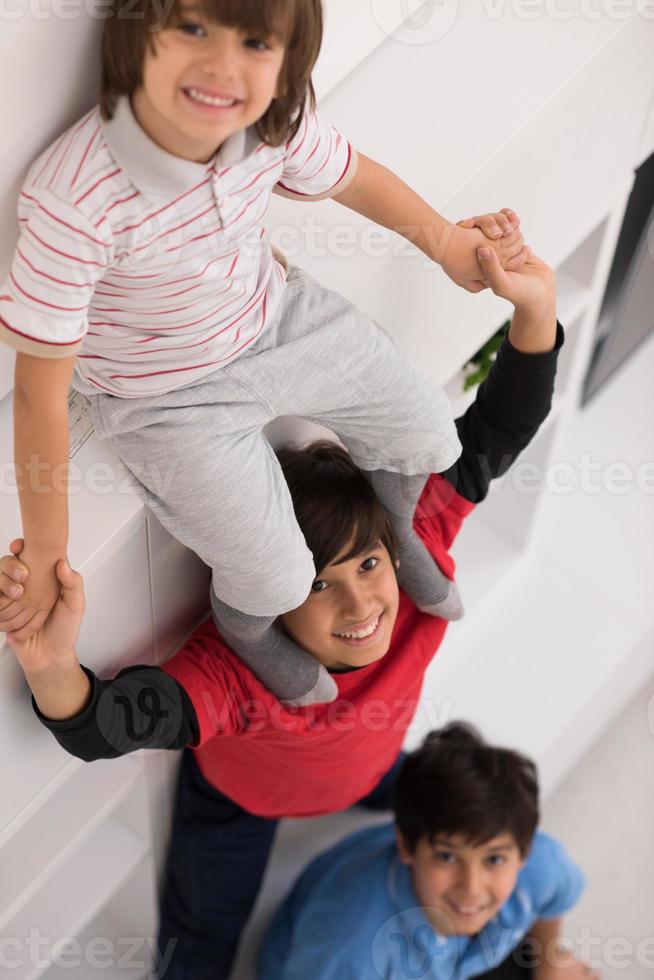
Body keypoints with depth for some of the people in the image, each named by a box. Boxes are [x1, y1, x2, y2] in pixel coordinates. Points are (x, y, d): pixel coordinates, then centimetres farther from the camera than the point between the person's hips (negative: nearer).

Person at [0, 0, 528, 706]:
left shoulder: (273, 121, -21)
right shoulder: (76, 202, -37)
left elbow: (349, 176, 5)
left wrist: (448, 243, 14)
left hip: (279, 318, 5)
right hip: (173, 399, -5)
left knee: (429, 438, 11)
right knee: (278, 581, -6)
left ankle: (393, 529, 48)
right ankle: (244, 624, 35)